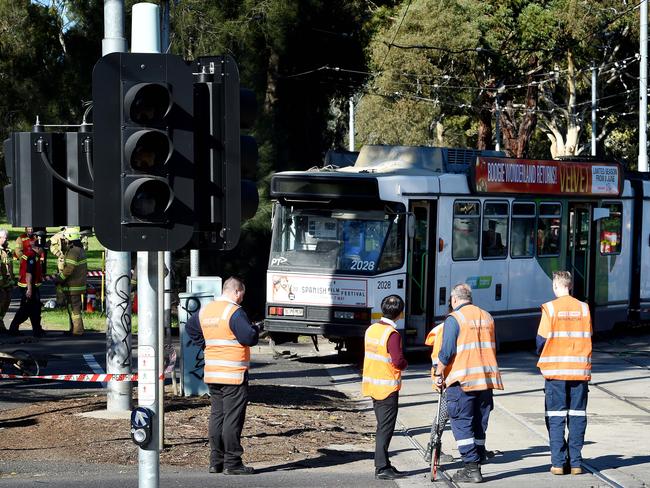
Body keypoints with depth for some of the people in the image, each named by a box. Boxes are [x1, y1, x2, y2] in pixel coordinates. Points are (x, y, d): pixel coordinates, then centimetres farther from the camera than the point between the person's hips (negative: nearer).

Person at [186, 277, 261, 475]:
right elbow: (249, 338, -20)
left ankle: (216, 461, 16)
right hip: (233, 375, -8)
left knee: (216, 415, 13)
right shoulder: (235, 312, -14)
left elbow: (190, 327, 26)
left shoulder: (205, 311, 11)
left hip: (211, 374, 8)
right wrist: (256, 329, 1)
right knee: (233, 418, -4)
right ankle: (232, 463, -3)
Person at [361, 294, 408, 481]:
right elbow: (398, 361, -23)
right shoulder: (392, 334, -18)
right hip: (387, 387, -8)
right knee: (386, 428, -4)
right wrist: (405, 364, 0)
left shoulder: (371, 329, 7)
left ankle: (382, 464, 19)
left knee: (382, 427, 15)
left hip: (372, 385, 8)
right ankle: (382, 468, -4)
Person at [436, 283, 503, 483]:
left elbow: (446, 352, -11)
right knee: (479, 424, 13)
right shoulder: (487, 317, 13)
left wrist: (440, 373, 1)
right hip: (487, 378, 6)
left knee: (462, 424, -2)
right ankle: (478, 460, 16)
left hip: (462, 379, -6)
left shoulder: (454, 319, -7)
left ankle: (471, 468, -8)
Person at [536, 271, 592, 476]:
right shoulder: (583, 308, 2)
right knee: (577, 416, 7)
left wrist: (542, 354, 14)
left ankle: (558, 463, 0)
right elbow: (588, 339, 6)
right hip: (580, 370, 2)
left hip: (555, 370, -2)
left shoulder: (550, 309, -8)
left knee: (556, 417, 4)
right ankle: (575, 463, 7)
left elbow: (542, 340, -7)